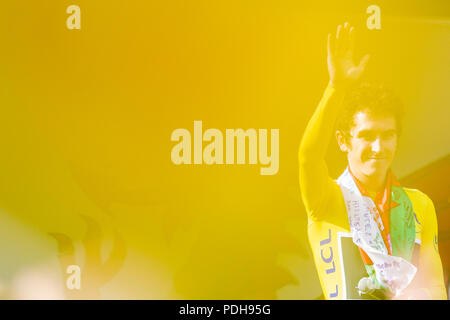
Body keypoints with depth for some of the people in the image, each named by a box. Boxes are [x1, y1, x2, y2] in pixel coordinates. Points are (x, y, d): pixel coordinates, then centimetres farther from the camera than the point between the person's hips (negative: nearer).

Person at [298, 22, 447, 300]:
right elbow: (309, 154, -16)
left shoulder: (420, 204, 14)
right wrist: (337, 87, -26)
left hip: (410, 297, 4)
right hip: (348, 295, -4)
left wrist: (425, 294, -6)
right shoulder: (330, 199, 3)